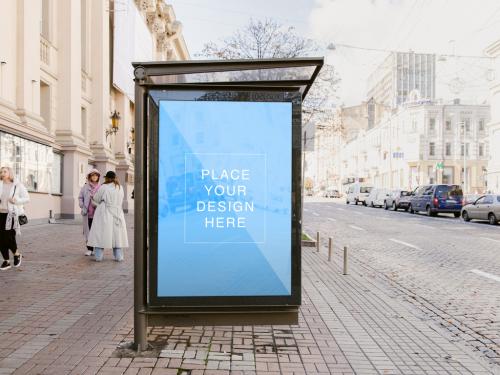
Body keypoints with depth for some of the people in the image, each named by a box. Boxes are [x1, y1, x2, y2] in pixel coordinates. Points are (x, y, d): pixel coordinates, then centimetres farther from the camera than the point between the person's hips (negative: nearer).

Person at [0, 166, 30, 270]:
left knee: (9, 237, -9)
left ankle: (17, 254, 19)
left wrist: (16, 200, -16)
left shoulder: (18, 185, -2)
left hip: (13, 214, -4)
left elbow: (27, 198, -1)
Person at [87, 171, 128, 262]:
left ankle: (98, 256, 5)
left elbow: (96, 199, 0)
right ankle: (118, 256, 10)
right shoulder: (120, 188, 4)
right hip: (117, 213, 4)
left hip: (104, 214, -4)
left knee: (101, 234, 3)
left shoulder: (103, 187, -10)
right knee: (116, 234, 9)